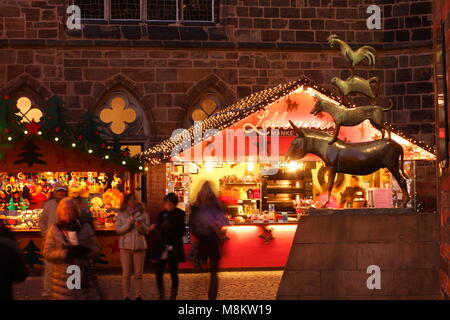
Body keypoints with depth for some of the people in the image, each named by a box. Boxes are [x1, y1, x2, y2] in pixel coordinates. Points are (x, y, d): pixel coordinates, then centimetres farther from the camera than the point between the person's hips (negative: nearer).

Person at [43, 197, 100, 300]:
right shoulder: (54, 229, 5)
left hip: (83, 276, 1)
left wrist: (83, 250, -15)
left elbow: (96, 249, 6)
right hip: (62, 278, -1)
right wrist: (66, 253, -17)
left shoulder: (85, 227, 9)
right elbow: (47, 253, -1)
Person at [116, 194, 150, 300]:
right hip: (125, 247, 0)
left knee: (138, 274, 3)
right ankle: (126, 296, 9)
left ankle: (138, 296, 11)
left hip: (139, 246, 1)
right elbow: (118, 230, -4)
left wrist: (141, 226, -21)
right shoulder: (121, 215, 5)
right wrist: (129, 224, -17)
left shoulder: (143, 214, 5)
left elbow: (146, 231, 0)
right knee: (126, 274, 1)